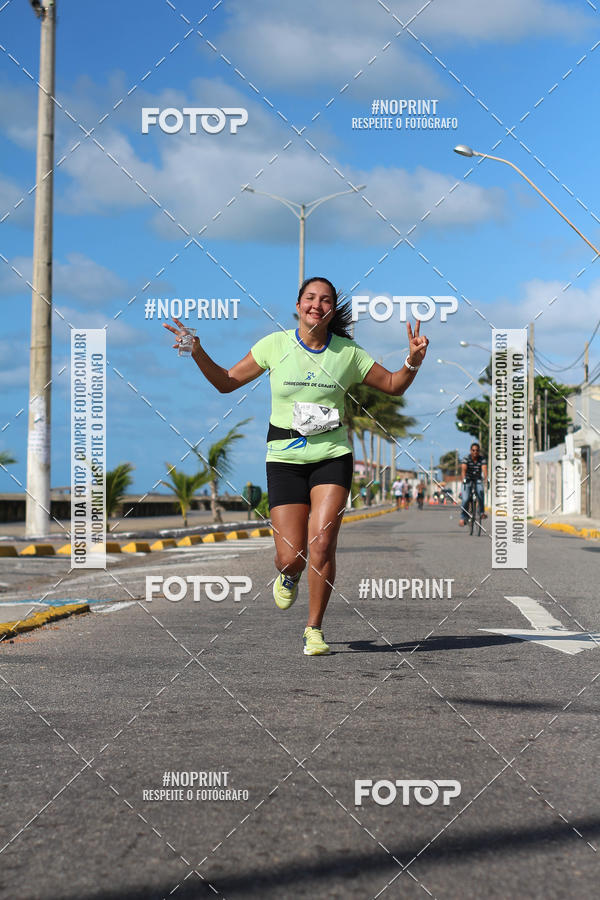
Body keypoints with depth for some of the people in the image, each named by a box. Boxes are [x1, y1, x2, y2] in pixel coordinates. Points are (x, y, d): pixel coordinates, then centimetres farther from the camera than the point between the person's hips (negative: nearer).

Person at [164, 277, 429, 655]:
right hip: (285, 457, 0)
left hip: (333, 456, 0)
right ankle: (288, 577, 34)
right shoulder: (275, 345, 0)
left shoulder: (347, 353, 2)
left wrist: (413, 362, -8)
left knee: (321, 545, -14)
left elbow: (393, 385, 12)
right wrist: (197, 352, -7)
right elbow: (226, 382, 7)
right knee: (291, 557, -6)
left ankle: (315, 629, 4)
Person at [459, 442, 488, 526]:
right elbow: (463, 469, -29)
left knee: (480, 492, -29)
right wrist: (463, 479, -47)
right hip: (467, 479, -1)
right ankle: (462, 517, 0)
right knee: (465, 499, -16)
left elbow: (484, 469, -25)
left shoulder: (482, 459, -10)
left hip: (478, 479, 1)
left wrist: (486, 478, -44)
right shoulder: (466, 459, -15)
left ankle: (482, 512, -17)